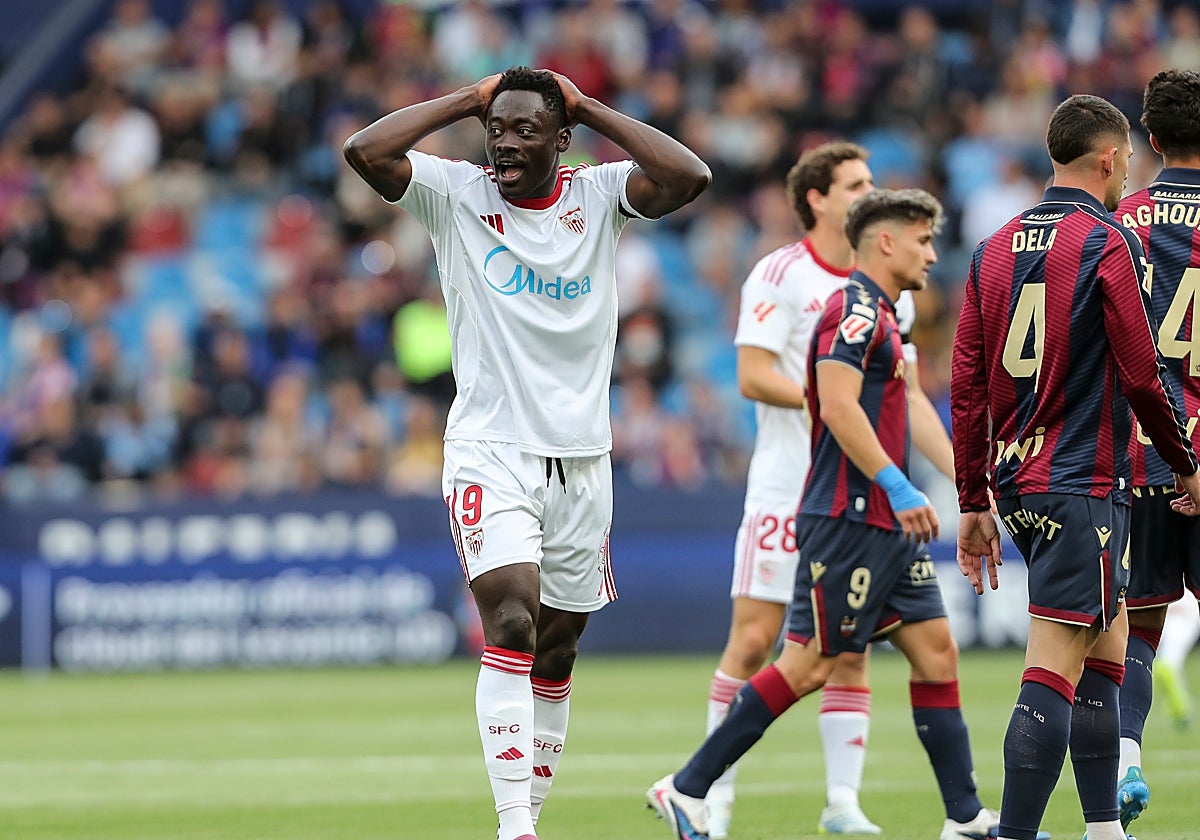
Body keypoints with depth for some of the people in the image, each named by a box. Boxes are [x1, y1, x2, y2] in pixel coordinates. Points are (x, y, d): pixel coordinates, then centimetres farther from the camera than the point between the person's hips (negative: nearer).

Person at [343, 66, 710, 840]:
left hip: (582, 459, 3)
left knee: (557, 652, 9)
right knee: (511, 623, -20)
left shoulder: (598, 196, 1)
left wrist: (589, 107, -9)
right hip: (490, 451, -3)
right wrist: (470, 100, -9)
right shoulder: (456, 194, -2)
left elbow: (690, 177, -15)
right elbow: (366, 151, -16)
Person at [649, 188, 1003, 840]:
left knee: (935, 651, 5)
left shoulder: (878, 315, 19)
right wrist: (897, 486, -25)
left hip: (888, 522, 10)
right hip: (848, 518, -10)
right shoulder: (855, 309, -12)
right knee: (810, 665, -8)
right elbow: (837, 406, -23)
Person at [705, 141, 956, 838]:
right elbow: (753, 376, -11)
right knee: (754, 639, -5)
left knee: (851, 648, 0)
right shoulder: (780, 274, -4)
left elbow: (907, 396, 15)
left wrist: (960, 473, 8)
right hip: (785, 487, -4)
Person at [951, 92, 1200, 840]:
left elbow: (967, 385, 10)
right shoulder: (1107, 244, -9)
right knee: (1054, 672, -11)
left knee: (1106, 657, 18)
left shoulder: (996, 249, 10)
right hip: (1084, 484, -8)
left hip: (1018, 481, 8)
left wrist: (975, 504, 15)